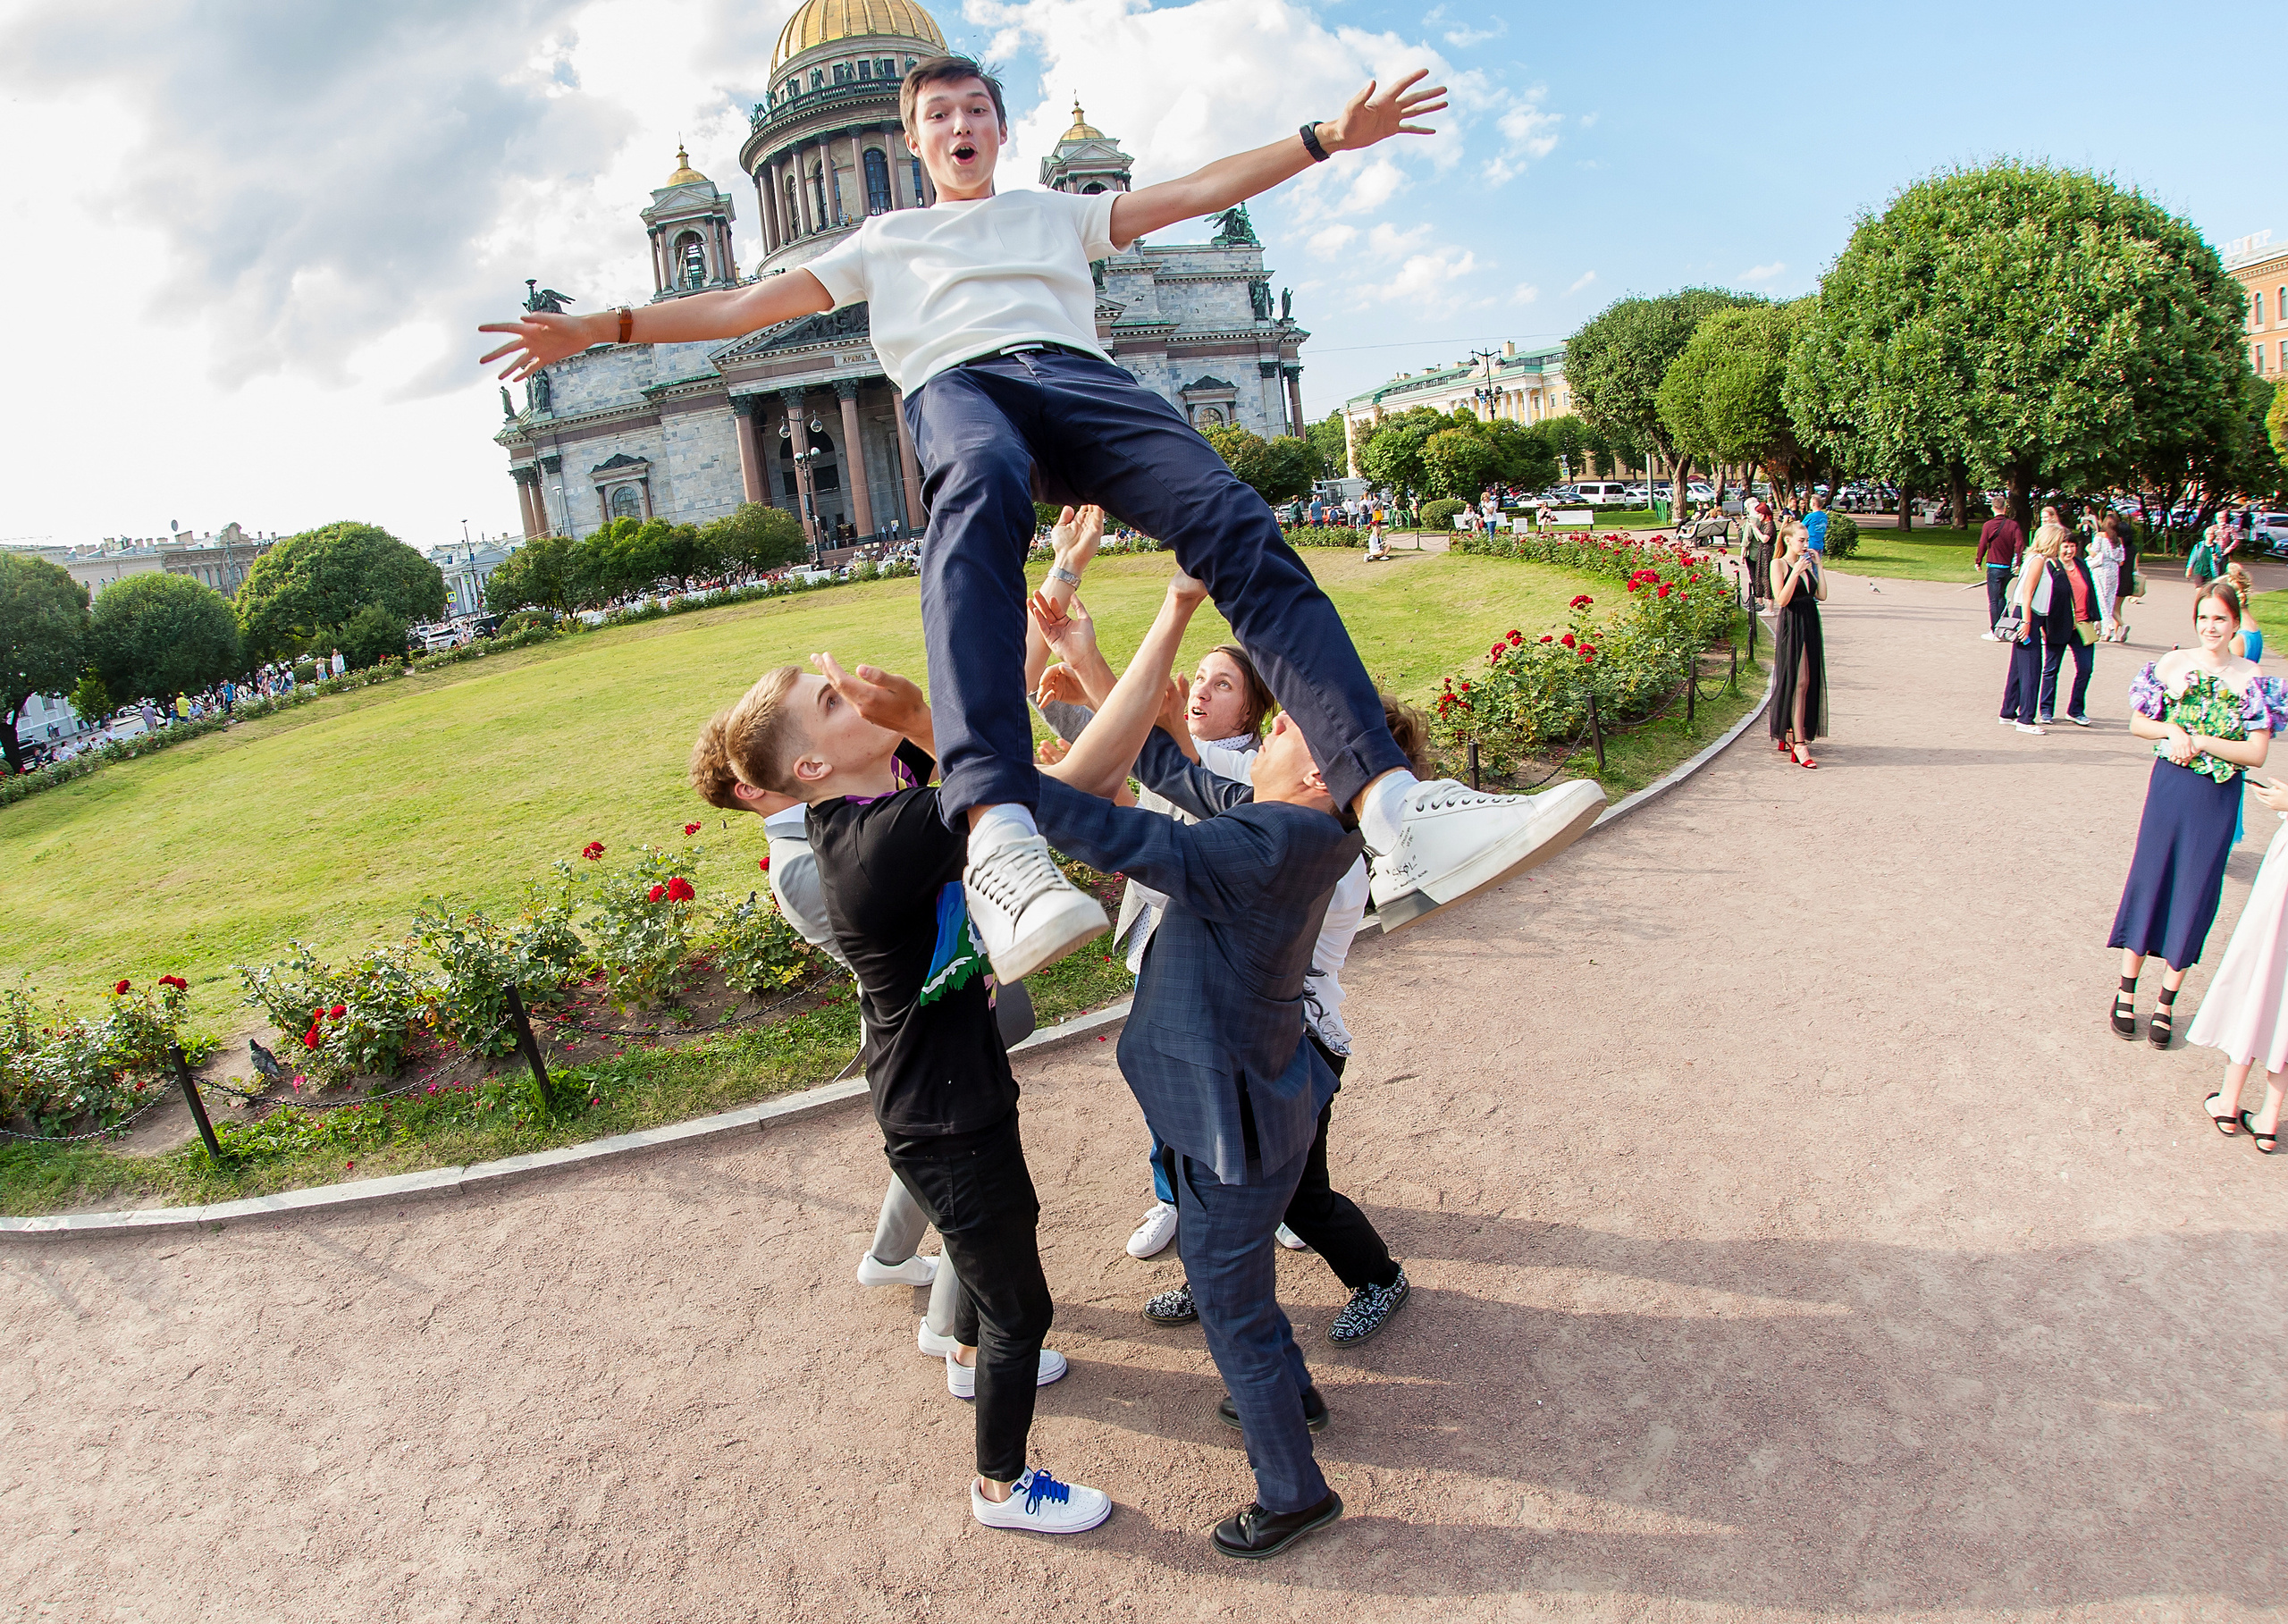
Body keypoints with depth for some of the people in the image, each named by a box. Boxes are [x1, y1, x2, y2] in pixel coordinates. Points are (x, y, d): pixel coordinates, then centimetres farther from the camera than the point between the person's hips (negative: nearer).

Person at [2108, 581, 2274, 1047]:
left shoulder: (2252, 679, -4)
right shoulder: (2173, 664, -1)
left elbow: (2255, 753, -6)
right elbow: (2138, 723, 7)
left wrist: (2199, 741, -15)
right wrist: (2172, 730, -12)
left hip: (2217, 800, 0)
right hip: (2169, 787, 1)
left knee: (2194, 894, 6)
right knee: (2148, 881, 5)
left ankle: (2166, 1003, 17)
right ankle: (2126, 991, 18)